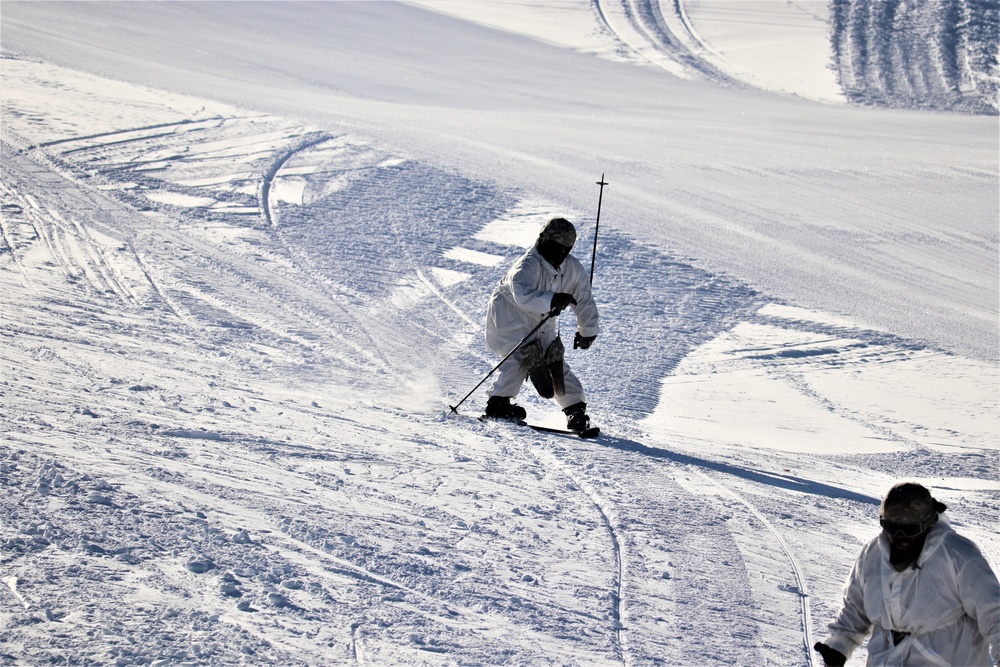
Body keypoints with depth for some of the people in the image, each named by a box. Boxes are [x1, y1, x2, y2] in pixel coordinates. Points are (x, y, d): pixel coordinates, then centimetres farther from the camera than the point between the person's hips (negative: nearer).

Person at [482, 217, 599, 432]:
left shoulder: (573, 269, -5)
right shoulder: (528, 266, -27)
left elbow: (584, 300, 7)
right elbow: (523, 295, -45)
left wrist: (587, 332, 10)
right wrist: (552, 300, -56)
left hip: (540, 325, 6)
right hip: (509, 319, -6)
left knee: (555, 361, -1)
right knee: (523, 354, -26)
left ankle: (575, 409, 4)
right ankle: (498, 403, -20)